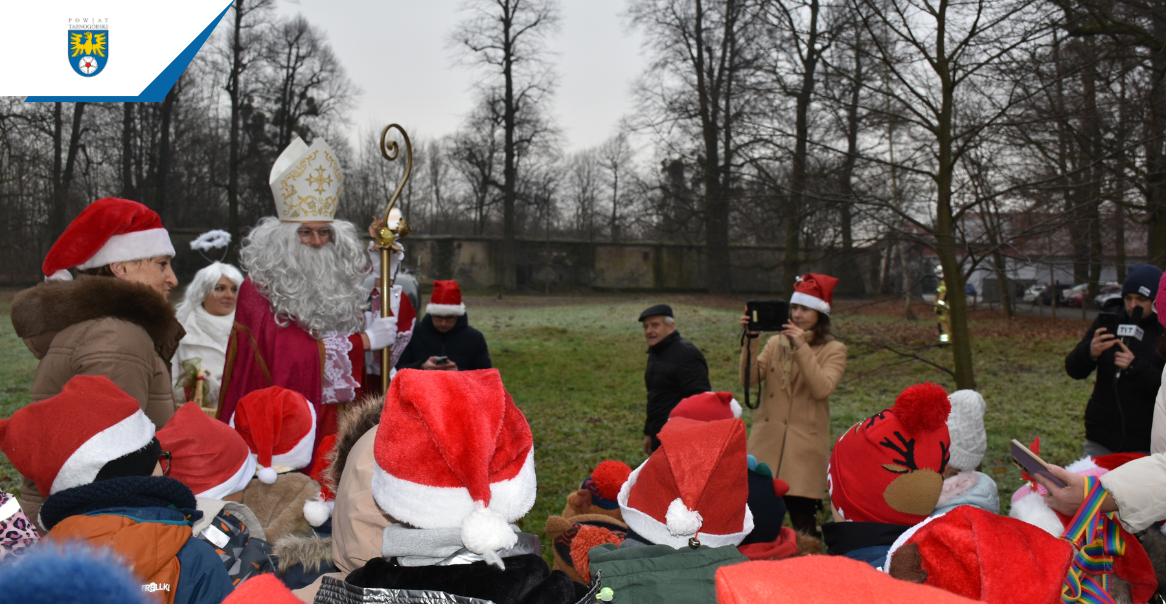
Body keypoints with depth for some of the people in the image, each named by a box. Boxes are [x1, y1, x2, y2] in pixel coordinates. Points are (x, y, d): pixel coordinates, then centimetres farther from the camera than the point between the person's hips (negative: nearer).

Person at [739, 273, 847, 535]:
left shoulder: (833, 350, 2)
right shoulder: (776, 343, 12)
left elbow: (822, 389, -16)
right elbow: (749, 378, -1)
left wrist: (801, 347, -18)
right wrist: (750, 339, -11)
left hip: (804, 446, -3)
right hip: (767, 442, 3)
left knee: (802, 521, -3)